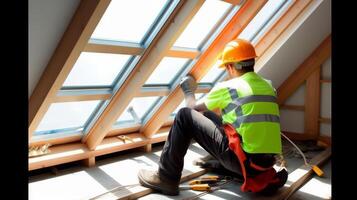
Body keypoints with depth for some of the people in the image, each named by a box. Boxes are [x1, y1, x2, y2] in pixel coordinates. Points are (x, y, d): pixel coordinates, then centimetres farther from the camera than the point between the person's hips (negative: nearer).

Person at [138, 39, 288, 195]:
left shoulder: (227, 87, -6)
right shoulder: (268, 87, 11)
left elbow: (194, 108, 9)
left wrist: (189, 92, 30)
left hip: (243, 160, -7)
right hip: (266, 162, 7)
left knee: (185, 116, -1)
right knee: (208, 116, 22)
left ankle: (167, 178, 3)